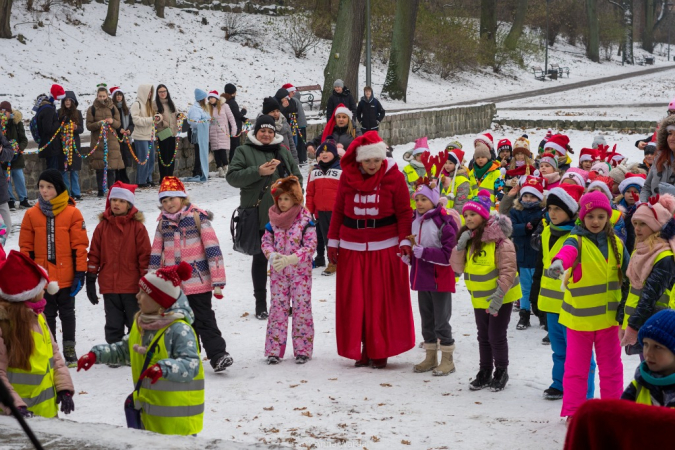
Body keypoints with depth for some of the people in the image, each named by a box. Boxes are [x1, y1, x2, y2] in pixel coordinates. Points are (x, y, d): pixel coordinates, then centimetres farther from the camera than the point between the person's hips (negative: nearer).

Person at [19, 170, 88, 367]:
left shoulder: (72, 213, -5)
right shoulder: (31, 214, 2)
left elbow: (80, 245, -4)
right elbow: (26, 247, 6)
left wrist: (80, 273, -7)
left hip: (66, 275, -2)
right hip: (42, 276, 2)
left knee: (67, 313, 9)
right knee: (47, 314, 10)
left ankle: (69, 349, 18)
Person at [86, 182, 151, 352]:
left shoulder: (137, 227, -3)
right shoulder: (102, 226, 5)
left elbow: (145, 255, -2)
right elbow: (94, 254, 7)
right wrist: (90, 280, 5)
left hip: (132, 286, -2)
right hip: (109, 286, 3)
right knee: (113, 325, 10)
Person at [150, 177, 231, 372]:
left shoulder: (197, 217, -7)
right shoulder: (163, 223, 9)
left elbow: (213, 249, -10)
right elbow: (156, 256, 15)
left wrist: (218, 281, -13)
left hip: (198, 282, -5)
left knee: (204, 320, -9)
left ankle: (218, 355, -9)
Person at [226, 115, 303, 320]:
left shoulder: (283, 151, 11)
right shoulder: (244, 151, 1)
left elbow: (297, 176, 15)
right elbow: (232, 176, -9)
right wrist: (258, 172, -20)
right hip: (258, 216, -3)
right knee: (260, 258, 5)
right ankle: (260, 303, 14)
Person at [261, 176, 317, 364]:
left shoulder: (305, 220, -9)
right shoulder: (273, 220, 4)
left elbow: (310, 246, -14)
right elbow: (266, 242, 6)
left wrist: (289, 259, -24)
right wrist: (272, 255, -17)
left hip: (300, 272, -3)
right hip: (278, 272, 3)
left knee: (301, 308, 1)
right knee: (278, 308, 5)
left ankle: (302, 350, 10)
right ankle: (274, 350, 10)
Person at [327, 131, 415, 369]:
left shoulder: (394, 177, -4)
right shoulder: (347, 176, 2)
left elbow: (404, 212, -2)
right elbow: (338, 211, 8)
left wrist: (405, 241, -11)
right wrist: (333, 242, 6)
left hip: (385, 249, -2)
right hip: (352, 249, 2)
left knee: (383, 301, 0)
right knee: (355, 301, 4)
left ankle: (380, 351, 10)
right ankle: (361, 349, 13)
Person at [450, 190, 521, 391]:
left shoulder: (499, 240, -20)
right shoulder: (468, 238, 3)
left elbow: (508, 270, -22)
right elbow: (458, 267, 0)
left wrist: (498, 294, -29)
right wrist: (460, 247, -16)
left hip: (500, 297, -7)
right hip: (480, 297, 7)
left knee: (496, 336, 0)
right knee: (483, 336, 15)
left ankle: (501, 373, 17)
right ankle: (485, 373, 27)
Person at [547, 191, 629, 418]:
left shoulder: (616, 243, 5)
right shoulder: (577, 240, -9)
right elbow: (569, 250, -34)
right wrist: (559, 262, -57)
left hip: (608, 315, 3)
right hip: (579, 316, -3)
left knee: (611, 366, 12)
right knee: (576, 367, 4)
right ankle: (571, 412, 17)